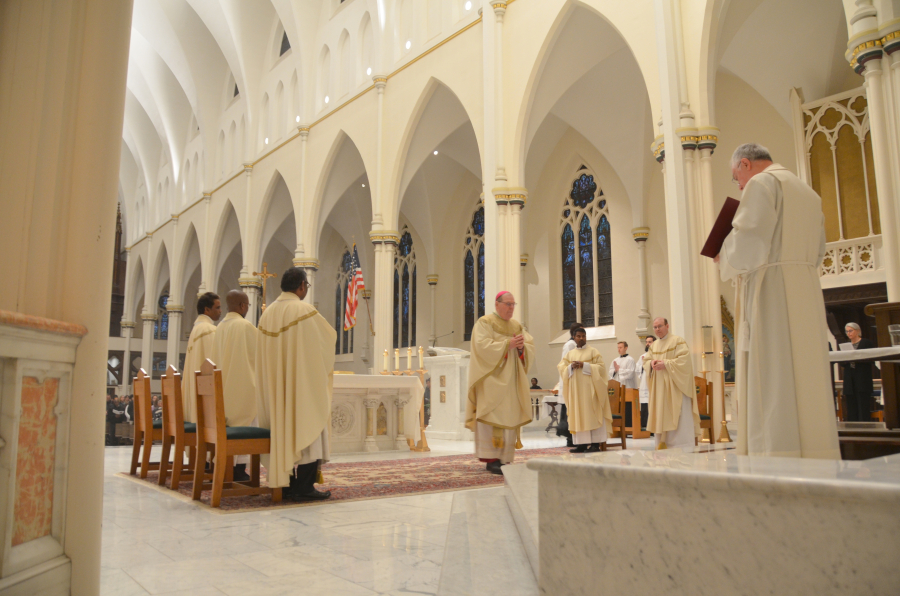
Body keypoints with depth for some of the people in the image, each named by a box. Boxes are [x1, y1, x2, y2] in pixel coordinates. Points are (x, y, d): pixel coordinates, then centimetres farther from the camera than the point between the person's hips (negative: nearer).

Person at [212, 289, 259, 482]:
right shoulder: (246, 326, -12)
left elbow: (218, 358, 15)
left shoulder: (220, 327, 10)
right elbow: (257, 355, -6)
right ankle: (240, 469, -4)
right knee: (244, 426, -3)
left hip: (225, 385, 7)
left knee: (228, 425, 11)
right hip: (243, 385, -7)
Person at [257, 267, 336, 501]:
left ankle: (286, 483, 17)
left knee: (282, 431, 12)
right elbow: (329, 337, -4)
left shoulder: (268, 312, 8)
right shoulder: (305, 310, -12)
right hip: (303, 384, -7)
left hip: (276, 385, 7)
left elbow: (265, 354, 13)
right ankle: (304, 488, 0)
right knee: (306, 431, -1)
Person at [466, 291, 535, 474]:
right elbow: (482, 346, -15)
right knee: (492, 416, -12)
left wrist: (522, 346, -11)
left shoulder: (517, 326, 17)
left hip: (511, 380, 6)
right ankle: (491, 459, -10)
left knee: (510, 417, 2)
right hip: (491, 379, -6)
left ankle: (505, 459, 8)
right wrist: (507, 344, -19)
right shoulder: (484, 323, -1)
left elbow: (530, 347, 10)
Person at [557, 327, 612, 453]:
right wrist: (571, 367, -11)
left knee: (592, 414, -7)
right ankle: (582, 443, 1)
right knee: (578, 415, 0)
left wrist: (584, 365, -14)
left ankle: (595, 443, -6)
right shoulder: (570, 354, 16)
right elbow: (561, 367, 9)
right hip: (575, 388, 4)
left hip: (589, 387, -3)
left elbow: (600, 367, -4)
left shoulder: (593, 351, 6)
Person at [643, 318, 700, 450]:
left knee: (677, 417, -7)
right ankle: (662, 445, 10)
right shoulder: (653, 346, 16)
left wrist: (665, 364, -19)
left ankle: (681, 448, -3)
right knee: (660, 416, 5)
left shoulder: (678, 341, -4)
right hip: (659, 388, 6)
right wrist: (651, 363, -6)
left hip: (675, 386, -6)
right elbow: (646, 362, 16)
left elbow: (684, 360, -14)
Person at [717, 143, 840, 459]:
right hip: (808, 293, 8)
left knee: (773, 383, -9)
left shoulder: (761, 183, -3)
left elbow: (747, 241, -15)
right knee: (807, 379, 8)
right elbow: (817, 252, 23)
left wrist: (724, 259, 3)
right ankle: (815, 458, 11)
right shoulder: (808, 192, 23)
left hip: (772, 291, -8)